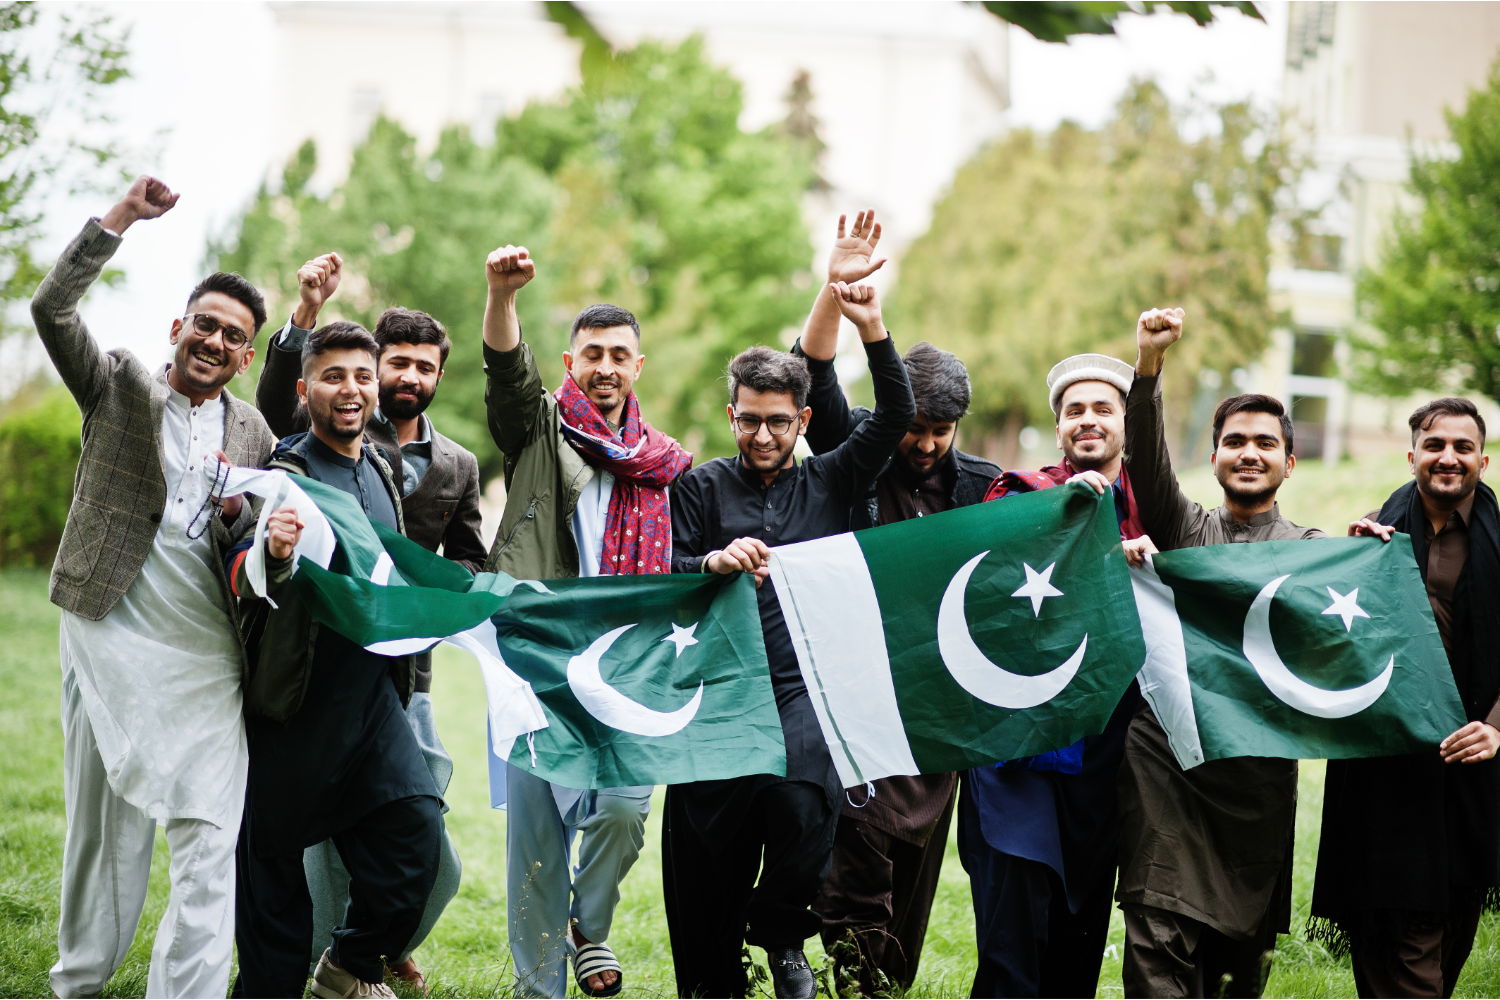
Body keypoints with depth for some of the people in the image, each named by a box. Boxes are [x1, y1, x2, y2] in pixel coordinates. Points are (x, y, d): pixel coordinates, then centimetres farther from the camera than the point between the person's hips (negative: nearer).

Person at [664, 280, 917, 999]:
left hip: (807, 682, 0)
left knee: (800, 794, -27)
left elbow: (895, 417, 6)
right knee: (707, 827, -4)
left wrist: (873, 330, -5)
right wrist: (714, 563, -16)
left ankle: (783, 934, -1)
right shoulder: (702, 487, 13)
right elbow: (665, 583, 6)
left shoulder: (828, 482, 15)